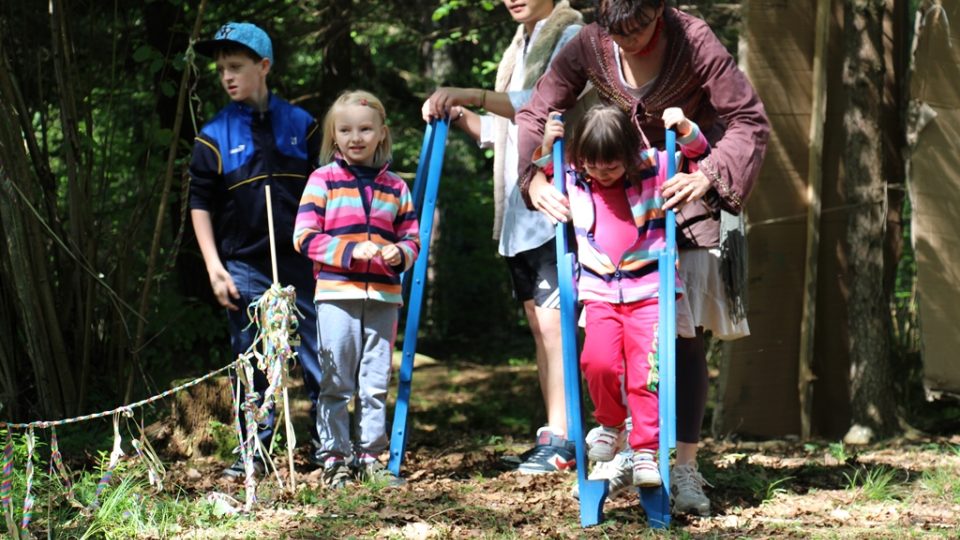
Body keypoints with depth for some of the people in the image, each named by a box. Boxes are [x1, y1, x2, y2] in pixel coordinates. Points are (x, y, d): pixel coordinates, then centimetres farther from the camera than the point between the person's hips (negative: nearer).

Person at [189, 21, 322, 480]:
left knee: (318, 357, 1)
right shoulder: (214, 136, 2)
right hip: (244, 267, 0)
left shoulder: (301, 125, 4)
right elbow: (200, 205, 5)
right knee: (252, 364, 4)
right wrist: (214, 268, -2)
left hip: (301, 263, 0)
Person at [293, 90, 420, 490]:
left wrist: (400, 253, -8)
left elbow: (412, 237, 15)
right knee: (336, 384, -1)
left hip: (383, 298, 3)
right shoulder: (322, 180, 2)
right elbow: (304, 237, -4)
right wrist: (350, 251, -16)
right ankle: (334, 457, 5)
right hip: (336, 295, -3)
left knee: (376, 384, 8)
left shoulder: (396, 187, 13)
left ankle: (370, 455, 16)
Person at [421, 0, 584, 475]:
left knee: (552, 321, -13)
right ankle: (554, 436, 12)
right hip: (518, 210, 9)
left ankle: (560, 439, -12)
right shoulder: (518, 49, 21)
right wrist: (460, 116, 6)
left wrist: (474, 96, -27)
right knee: (538, 324, 9)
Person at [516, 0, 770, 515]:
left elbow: (749, 121, -17)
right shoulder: (589, 47, -12)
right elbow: (534, 113, -7)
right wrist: (534, 177, -25)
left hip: (688, 193, -3)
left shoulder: (695, 42, -20)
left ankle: (685, 467, -5)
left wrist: (709, 175, -32)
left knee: (684, 332, -8)